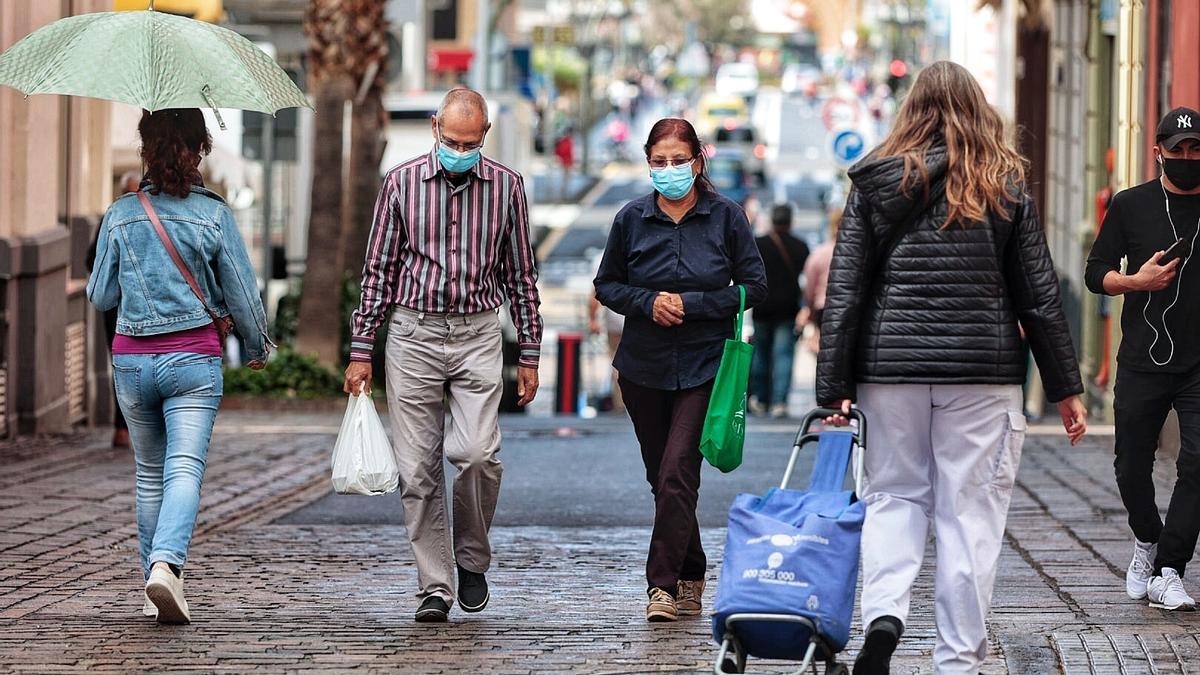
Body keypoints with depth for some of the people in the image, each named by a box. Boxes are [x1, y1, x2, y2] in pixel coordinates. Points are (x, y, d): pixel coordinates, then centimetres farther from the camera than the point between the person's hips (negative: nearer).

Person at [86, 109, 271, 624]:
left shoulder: (121, 215, 0)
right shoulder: (214, 215, -5)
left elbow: (100, 297, 6)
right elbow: (242, 293, 1)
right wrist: (259, 346, 17)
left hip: (131, 359, 3)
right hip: (194, 358, -3)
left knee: (150, 474, 16)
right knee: (185, 469, -9)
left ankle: (154, 584, 19)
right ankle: (166, 564, -31)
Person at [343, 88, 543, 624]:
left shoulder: (505, 186, 5)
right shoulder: (402, 183, 2)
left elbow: (520, 275, 11)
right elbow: (378, 269, 6)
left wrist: (529, 355, 9)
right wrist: (360, 351, 3)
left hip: (477, 336, 0)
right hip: (414, 333, 0)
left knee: (476, 453, -16)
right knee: (418, 469, -2)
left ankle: (472, 560, 7)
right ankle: (435, 586, 6)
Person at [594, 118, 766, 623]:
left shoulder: (726, 217, -3)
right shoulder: (632, 219, 3)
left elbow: (754, 287, -1)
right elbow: (607, 285, 10)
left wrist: (691, 304, -12)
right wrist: (649, 302, -10)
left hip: (703, 367, -3)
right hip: (644, 367, 3)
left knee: (676, 474, -15)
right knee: (663, 478, 9)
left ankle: (665, 585, -15)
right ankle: (691, 579, 24)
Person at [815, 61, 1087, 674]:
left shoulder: (875, 185, 3)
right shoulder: (1005, 188, 2)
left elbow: (843, 294, -1)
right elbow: (1039, 295, 3)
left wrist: (835, 387, 2)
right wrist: (1065, 388, 9)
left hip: (891, 368, 1)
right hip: (983, 371, -1)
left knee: (894, 492, 14)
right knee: (970, 510, 4)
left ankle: (883, 612, -10)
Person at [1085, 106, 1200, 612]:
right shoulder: (1131, 206, 5)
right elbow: (1096, 274, 7)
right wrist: (1137, 281, -11)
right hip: (1142, 364, 1)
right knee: (1132, 468, 8)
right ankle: (1146, 542, 36)